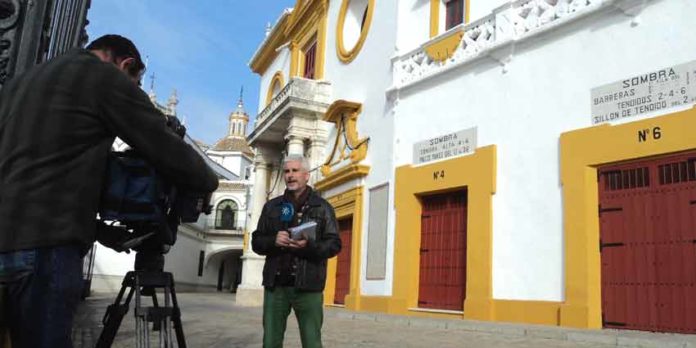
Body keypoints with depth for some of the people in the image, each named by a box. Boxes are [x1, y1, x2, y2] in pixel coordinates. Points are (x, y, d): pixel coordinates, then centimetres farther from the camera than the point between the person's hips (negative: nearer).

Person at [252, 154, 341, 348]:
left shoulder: (322, 207, 4)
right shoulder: (272, 207, 13)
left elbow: (334, 245, -1)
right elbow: (256, 242, 13)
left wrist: (309, 246, -20)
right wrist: (273, 241, -10)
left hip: (307, 286, -3)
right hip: (275, 285, 3)